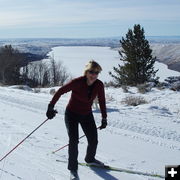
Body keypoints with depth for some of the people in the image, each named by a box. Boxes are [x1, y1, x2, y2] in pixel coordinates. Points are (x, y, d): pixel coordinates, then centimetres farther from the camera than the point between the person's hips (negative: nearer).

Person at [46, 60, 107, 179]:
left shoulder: (99, 85, -14)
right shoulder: (77, 82, -26)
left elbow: (102, 101, -1)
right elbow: (60, 91, -20)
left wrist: (104, 118, 1)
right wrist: (51, 107, -24)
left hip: (87, 115, 4)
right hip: (72, 114, -4)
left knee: (93, 140, 5)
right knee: (74, 140, -14)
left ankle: (90, 159, 36)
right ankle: (73, 167, 6)